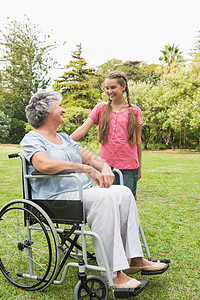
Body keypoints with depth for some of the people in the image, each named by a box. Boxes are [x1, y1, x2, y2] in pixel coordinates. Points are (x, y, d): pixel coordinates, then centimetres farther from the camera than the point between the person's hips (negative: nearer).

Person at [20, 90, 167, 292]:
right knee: (105, 198, -31)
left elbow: (90, 156, 19)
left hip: (84, 192, 8)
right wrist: (86, 169, -22)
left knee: (123, 193, -12)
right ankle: (113, 274, -31)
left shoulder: (64, 138, 23)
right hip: (57, 198, -8)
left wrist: (105, 167, -4)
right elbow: (45, 165, -24)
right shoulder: (31, 140, -3)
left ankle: (134, 258, -11)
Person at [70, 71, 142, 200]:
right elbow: (82, 129, 0)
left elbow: (138, 141, 10)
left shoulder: (134, 111, 6)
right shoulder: (101, 108, 8)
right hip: (106, 165, 1)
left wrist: (139, 168, 12)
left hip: (129, 167, -1)